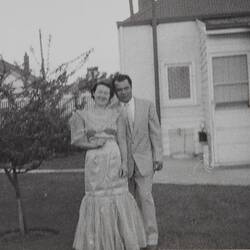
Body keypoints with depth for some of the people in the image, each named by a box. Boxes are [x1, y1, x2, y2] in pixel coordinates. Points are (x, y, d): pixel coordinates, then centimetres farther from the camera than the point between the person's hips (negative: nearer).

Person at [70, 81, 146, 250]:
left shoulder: (117, 115, 5)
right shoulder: (82, 115, 6)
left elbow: (122, 140, -1)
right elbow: (77, 140, -1)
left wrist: (124, 163, -11)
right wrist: (94, 144, -16)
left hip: (115, 161, 0)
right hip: (95, 162, 0)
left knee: (119, 197, 3)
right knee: (97, 197, 3)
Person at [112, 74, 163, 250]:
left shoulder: (147, 105, 3)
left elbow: (155, 133, 3)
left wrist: (158, 157, -2)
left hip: (144, 161, -1)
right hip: (123, 163, 1)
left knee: (145, 198, -7)